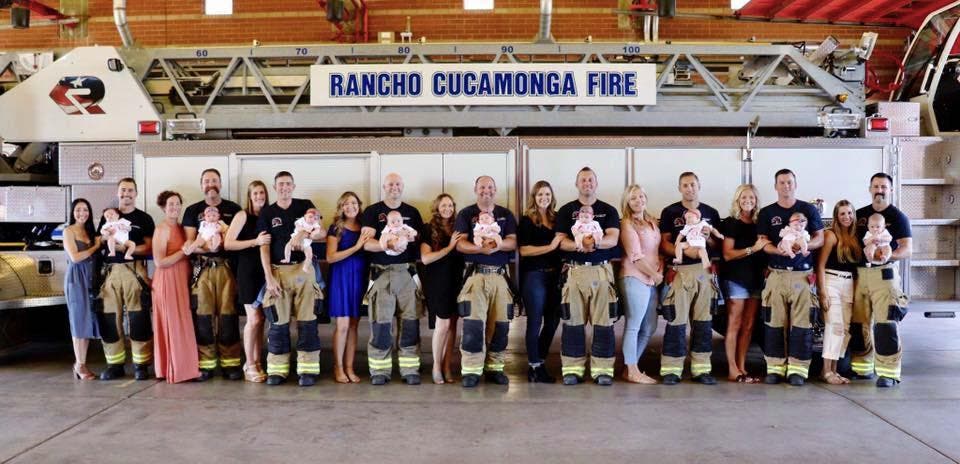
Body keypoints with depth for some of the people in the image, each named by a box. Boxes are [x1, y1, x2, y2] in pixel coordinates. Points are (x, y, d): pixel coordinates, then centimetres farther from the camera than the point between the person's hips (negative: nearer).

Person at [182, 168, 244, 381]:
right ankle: (205, 364, 7)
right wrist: (206, 246, -18)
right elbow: (190, 241, 3)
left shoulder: (234, 209, 11)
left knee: (228, 315, -2)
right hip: (202, 268, 1)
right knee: (203, 315, 0)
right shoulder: (192, 210, 13)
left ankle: (231, 363, 3)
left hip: (227, 267, -1)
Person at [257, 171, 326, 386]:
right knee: (278, 322, 1)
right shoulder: (266, 212, 9)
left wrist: (306, 237, -22)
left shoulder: (305, 206, 8)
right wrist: (269, 277, -6)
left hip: (303, 268, 0)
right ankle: (277, 370, 9)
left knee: (307, 320, -3)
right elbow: (264, 247, 3)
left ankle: (308, 370, 1)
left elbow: (322, 232, 1)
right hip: (278, 271, 0)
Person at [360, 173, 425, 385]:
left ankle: (410, 370, 7)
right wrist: (390, 244, -20)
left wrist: (405, 240, -3)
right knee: (381, 324, -4)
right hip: (381, 273, -2)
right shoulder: (372, 211, 5)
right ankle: (379, 371, 6)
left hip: (407, 272, 3)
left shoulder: (412, 212, 15)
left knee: (410, 322, 0)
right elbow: (367, 243, -6)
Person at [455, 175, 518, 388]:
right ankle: (471, 370, -4)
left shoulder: (506, 215, 15)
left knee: (500, 323, 2)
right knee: (473, 323, -10)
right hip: (475, 274, -3)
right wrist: (482, 249, -22)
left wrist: (499, 244, -19)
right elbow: (460, 244, -4)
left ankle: (495, 368, 13)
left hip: (500, 274, 3)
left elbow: (513, 243, 4)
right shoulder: (466, 214, 8)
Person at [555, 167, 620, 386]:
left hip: (602, 270, 0)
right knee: (573, 321, -2)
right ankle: (572, 369, 5)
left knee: (604, 321, -3)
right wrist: (579, 246, -20)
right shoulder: (566, 210, 12)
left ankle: (602, 369, 4)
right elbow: (561, 241, 1)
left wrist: (596, 243, -24)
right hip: (574, 270, 0)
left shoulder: (609, 210, 13)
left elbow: (613, 239, -2)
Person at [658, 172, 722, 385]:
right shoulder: (670, 212, 6)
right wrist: (684, 251, -16)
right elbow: (664, 244, 1)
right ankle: (671, 369, -1)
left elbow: (718, 245, 14)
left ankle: (701, 369, 11)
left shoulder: (711, 213, 14)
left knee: (704, 321, 4)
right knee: (676, 320, -6)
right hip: (680, 270, -3)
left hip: (704, 270, 3)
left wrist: (708, 238, -8)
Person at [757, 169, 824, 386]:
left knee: (802, 321, -4)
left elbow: (820, 238, 10)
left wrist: (804, 245, -11)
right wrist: (778, 250, -16)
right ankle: (775, 367, 3)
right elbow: (762, 243, 5)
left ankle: (798, 369, 1)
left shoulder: (808, 209, 11)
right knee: (774, 322, -2)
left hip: (802, 273, 0)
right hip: (776, 274, 0)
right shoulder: (767, 213, 11)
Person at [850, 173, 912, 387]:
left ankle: (888, 372, -5)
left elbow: (908, 249, -6)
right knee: (858, 323, 7)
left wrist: (887, 256, -22)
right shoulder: (859, 215, 14)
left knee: (886, 324, -9)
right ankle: (862, 367, 17)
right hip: (859, 273, 5)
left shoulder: (897, 217, 1)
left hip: (884, 273, -4)